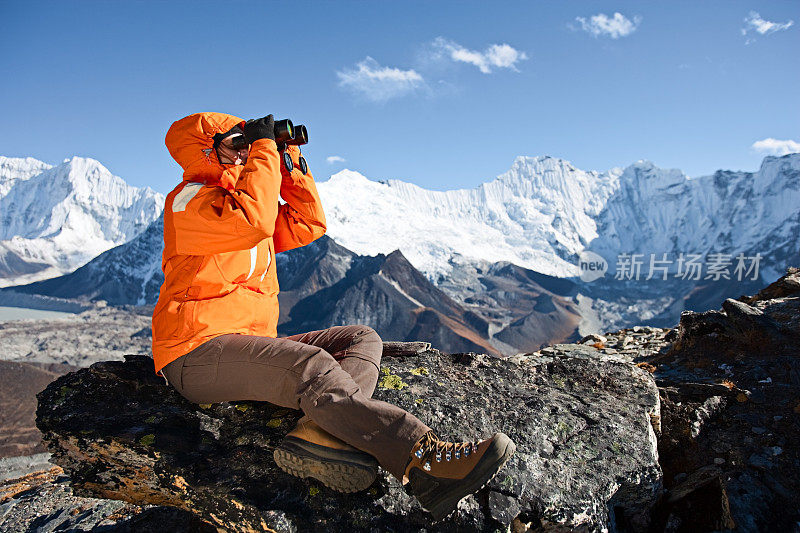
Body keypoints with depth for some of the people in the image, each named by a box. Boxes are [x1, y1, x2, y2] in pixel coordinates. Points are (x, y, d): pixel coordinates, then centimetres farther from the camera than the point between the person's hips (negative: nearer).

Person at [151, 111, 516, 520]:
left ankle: (318, 436, -34)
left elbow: (308, 225, 19)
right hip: (198, 349, -9)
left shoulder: (236, 197, 26)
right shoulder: (189, 198, -2)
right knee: (311, 367, -34)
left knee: (363, 339, -6)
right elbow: (252, 221, -24)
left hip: (248, 342, 9)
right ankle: (429, 462, -44)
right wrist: (264, 148, -11)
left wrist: (289, 161, 13)